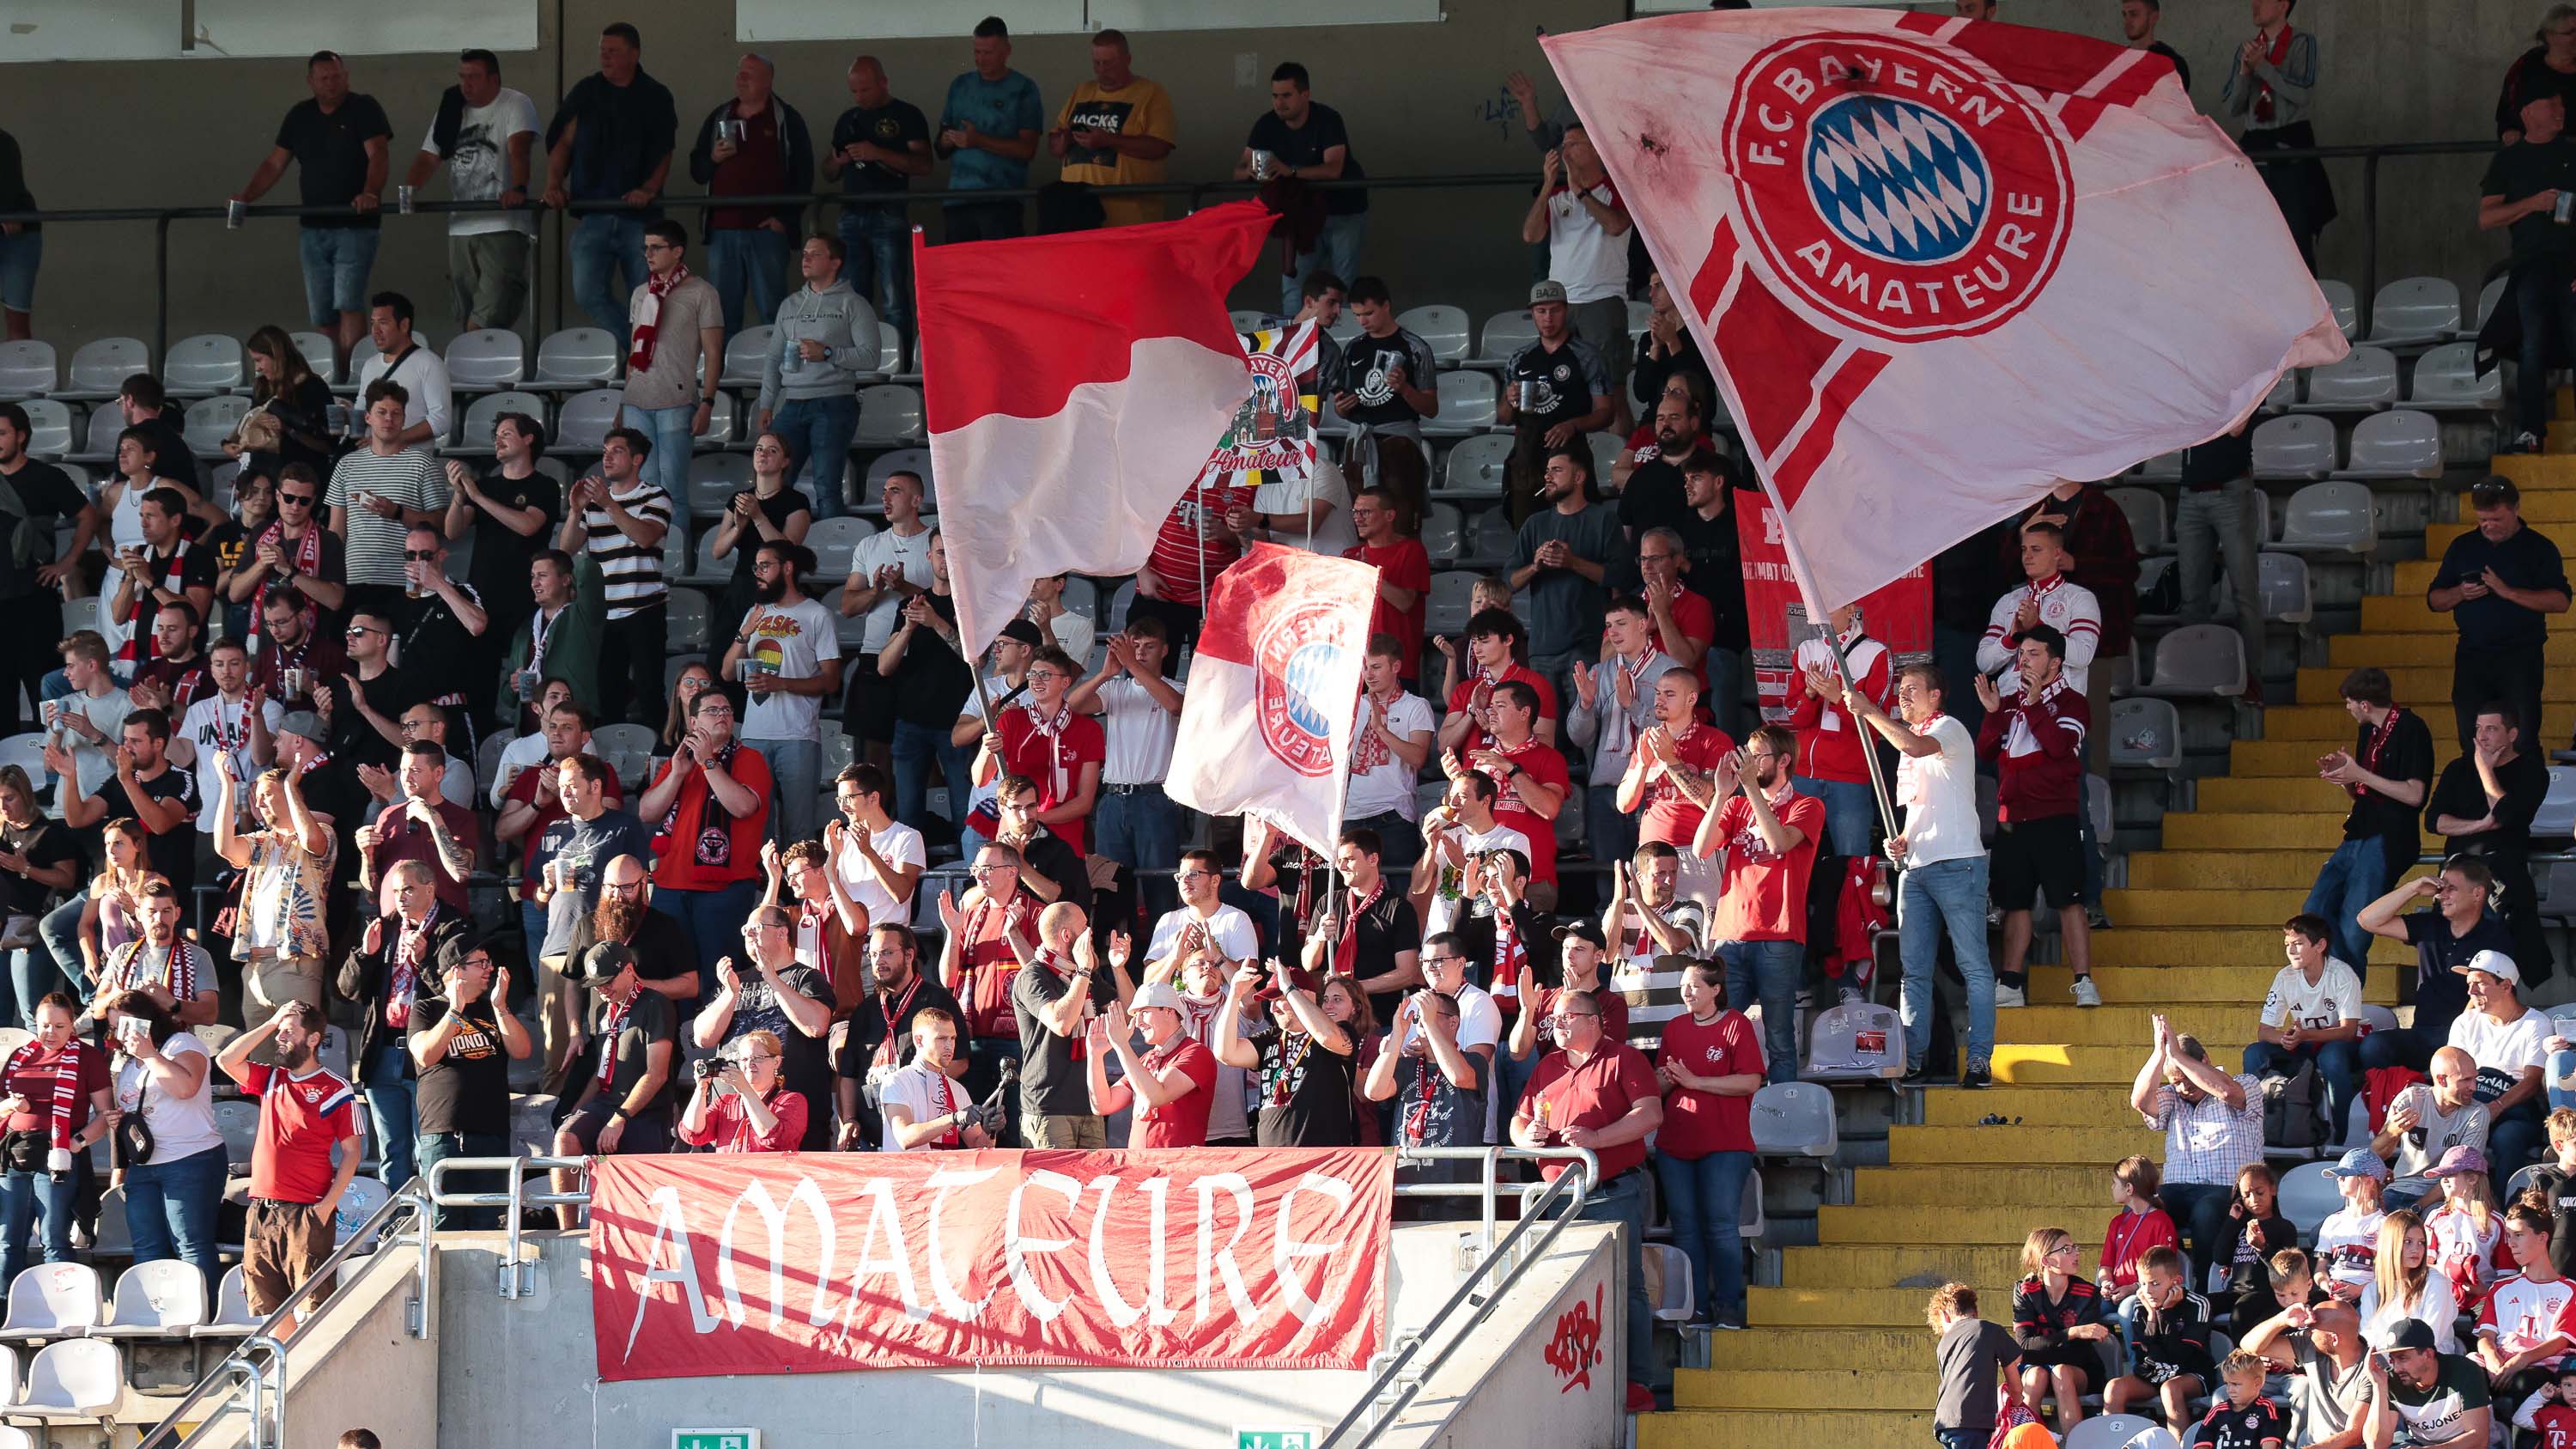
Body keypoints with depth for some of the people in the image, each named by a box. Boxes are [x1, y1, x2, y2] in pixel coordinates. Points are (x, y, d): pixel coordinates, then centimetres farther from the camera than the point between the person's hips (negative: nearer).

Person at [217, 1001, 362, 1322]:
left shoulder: (336, 1091, -1)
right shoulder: (270, 1080, 15)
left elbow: (351, 1153, -2)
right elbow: (226, 1061, 6)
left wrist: (326, 1205, -12)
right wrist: (270, 1024, 6)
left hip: (306, 1212, -6)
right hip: (262, 1210, 6)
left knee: (313, 1303, -12)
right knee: (268, 1307, 5)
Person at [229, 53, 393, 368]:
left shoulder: (363, 108, -3)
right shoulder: (300, 116, 13)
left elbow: (378, 154, -15)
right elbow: (275, 164, 13)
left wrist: (371, 193, -33)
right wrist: (246, 196, -2)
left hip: (355, 226, -6)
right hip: (313, 227, 6)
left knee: (348, 302, -17)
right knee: (321, 313, 5)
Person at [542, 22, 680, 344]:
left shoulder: (655, 97, 5)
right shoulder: (586, 92, 9)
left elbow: (664, 153, 3)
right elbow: (562, 142, 10)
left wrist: (649, 190, -15)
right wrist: (554, 184, -5)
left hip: (639, 215, -1)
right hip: (593, 214, 1)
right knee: (588, 293, -12)